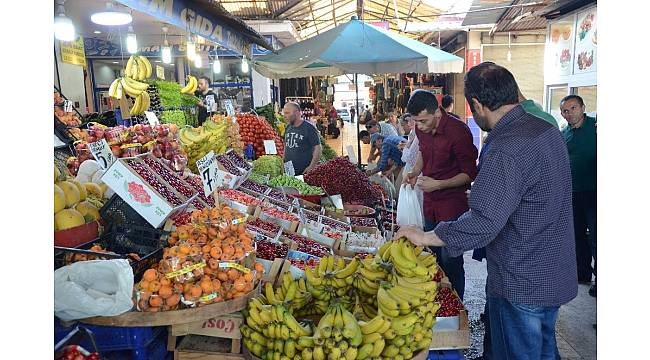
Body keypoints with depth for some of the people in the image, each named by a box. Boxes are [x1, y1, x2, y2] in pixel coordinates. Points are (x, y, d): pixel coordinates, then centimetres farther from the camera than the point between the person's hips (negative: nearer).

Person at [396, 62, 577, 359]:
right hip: (556, 275, 9)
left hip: (521, 284, -9)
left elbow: (482, 224, -32)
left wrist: (426, 237, -22)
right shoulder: (547, 130, 4)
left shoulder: (506, 150, -27)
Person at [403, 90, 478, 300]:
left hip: (452, 203, -7)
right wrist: (415, 171, 3)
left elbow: (470, 173, -15)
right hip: (430, 201, 7)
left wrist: (438, 184, -24)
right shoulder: (421, 129, -1)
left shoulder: (458, 132, -21)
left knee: (450, 260, -2)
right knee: (433, 255, 18)